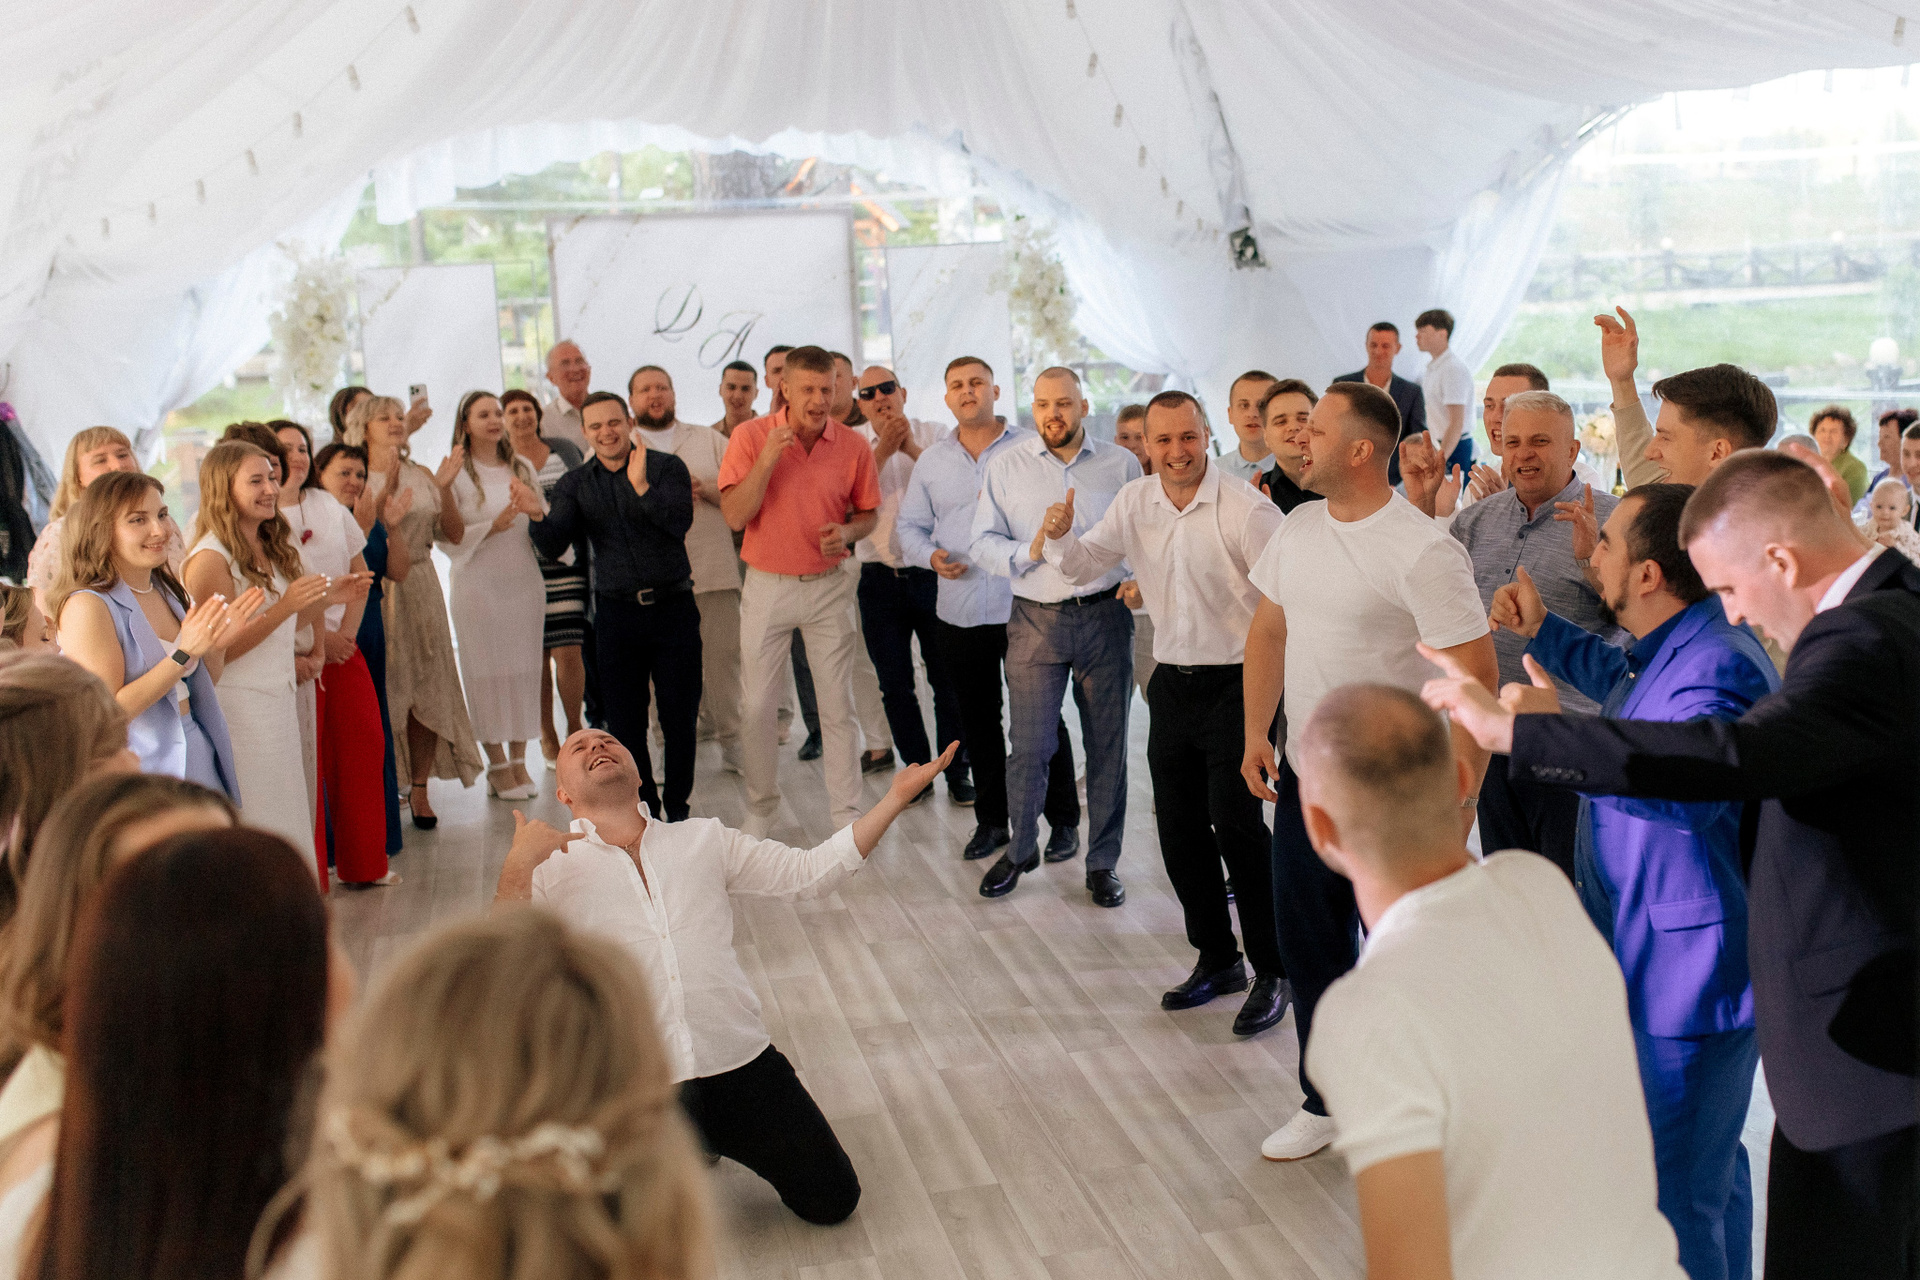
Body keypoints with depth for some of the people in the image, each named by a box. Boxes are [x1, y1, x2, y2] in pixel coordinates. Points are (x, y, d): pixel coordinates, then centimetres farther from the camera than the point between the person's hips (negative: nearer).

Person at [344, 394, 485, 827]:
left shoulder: (421, 475, 11)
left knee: (426, 687, 3)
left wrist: (445, 488, -5)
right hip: (377, 590, -4)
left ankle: (419, 789, 11)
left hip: (421, 585, 4)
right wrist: (386, 490, -23)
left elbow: (454, 534, 7)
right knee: (386, 690, -3)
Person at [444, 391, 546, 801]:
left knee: (525, 669, 4)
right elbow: (450, 539, -6)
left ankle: (520, 761, 13)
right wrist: (492, 526, -18)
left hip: (525, 582, 4)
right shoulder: (456, 474, -2)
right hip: (479, 585, -4)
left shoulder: (522, 468, 13)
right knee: (487, 671, -3)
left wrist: (537, 509, -6)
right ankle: (498, 765, 7)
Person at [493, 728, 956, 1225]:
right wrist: (517, 866, -20)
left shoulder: (706, 839, 13)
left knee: (831, 1200, 2)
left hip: (741, 1062, 2)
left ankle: (706, 1134, 25)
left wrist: (897, 797, 6)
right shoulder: (550, 869, 4)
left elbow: (812, 871, 10)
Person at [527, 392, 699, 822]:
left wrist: (642, 487, -28)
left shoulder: (666, 467, -1)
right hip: (616, 613, 2)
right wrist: (537, 517, -24)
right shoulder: (575, 483, 7)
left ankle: (677, 811, 18)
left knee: (680, 720, 3)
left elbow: (680, 523, -15)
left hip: (674, 607, -2)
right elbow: (553, 544, -4)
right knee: (625, 724, 6)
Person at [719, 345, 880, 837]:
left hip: (829, 585, 1)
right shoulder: (750, 436, -7)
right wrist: (768, 458, -24)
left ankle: (847, 815, 14)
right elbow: (734, 516, -14)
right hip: (767, 587, -1)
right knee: (756, 706, 5)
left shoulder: (853, 446, -3)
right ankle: (760, 808, 22)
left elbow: (869, 512, 8)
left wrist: (848, 531, -14)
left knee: (838, 706, 4)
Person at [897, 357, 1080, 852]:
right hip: (959, 613, 4)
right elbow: (909, 525, 15)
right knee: (977, 721, 12)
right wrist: (931, 556, -4)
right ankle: (991, 821, 25)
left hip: (1024, 607, -4)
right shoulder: (931, 459, 11)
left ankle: (1063, 820, 16)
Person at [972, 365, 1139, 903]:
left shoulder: (1121, 464, 6)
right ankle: (1021, 848, 23)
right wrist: (1031, 550, -13)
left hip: (1105, 617, 1)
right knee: (1029, 746, 0)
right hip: (1036, 621, 0)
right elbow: (982, 543, 2)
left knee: (1108, 744, 6)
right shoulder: (1007, 466, 5)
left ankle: (1102, 862, 20)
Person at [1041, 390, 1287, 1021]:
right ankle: (1216, 960, 28)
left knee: (1236, 825, -11)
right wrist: (1061, 536, -9)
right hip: (1172, 681, 7)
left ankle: (1272, 972, 5)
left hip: (1235, 682, -6)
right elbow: (1084, 564, 12)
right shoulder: (1135, 502, 4)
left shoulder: (1245, 507, -15)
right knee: (1179, 829, 11)